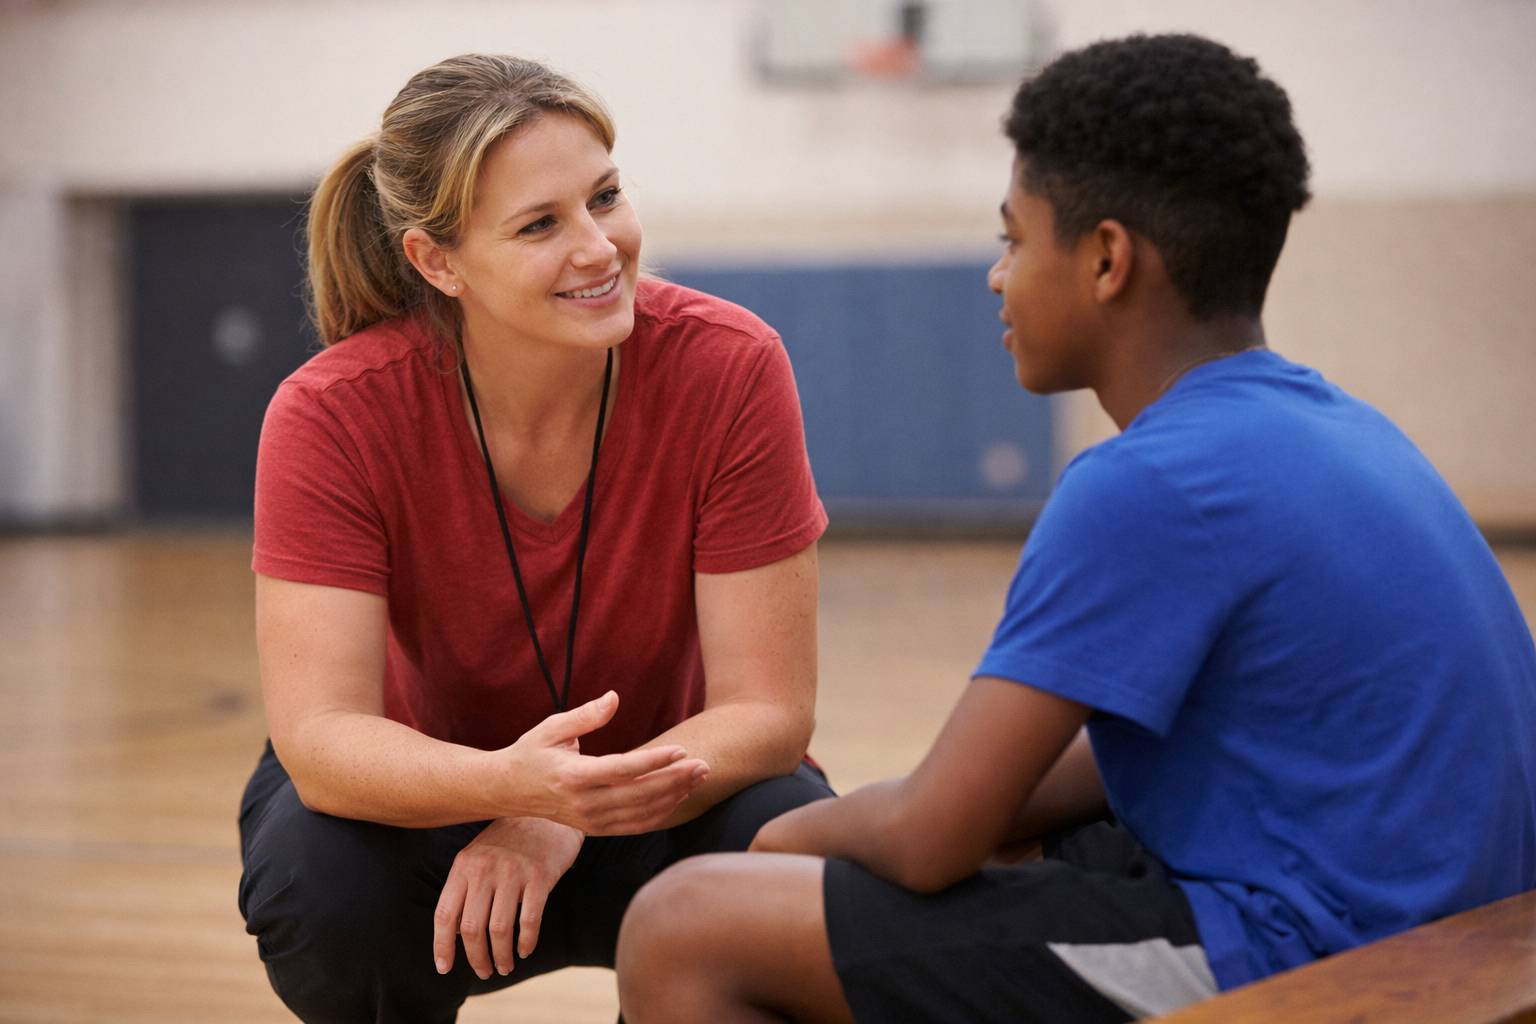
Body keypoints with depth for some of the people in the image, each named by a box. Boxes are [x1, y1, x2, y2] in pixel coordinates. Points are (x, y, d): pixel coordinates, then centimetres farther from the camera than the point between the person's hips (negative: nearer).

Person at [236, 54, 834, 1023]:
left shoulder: (729, 367, -23)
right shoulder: (333, 416, -23)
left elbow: (767, 708, -21)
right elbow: (320, 733, -28)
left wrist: (560, 822, -36)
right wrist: (513, 783, -48)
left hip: (661, 780, 1)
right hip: (424, 797, 0)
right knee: (318, 879, -33)